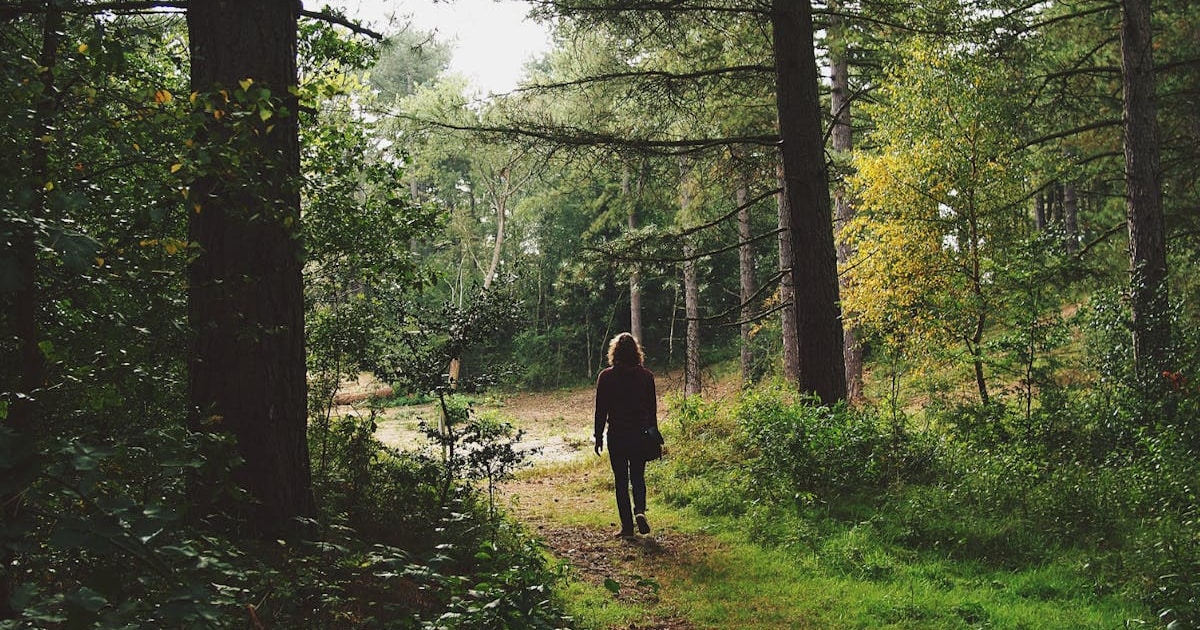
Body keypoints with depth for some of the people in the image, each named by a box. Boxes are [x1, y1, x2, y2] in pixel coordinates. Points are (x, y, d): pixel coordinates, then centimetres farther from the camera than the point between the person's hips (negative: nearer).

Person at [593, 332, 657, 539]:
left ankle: (627, 526, 6)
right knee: (638, 476, 15)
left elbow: (601, 410, -4)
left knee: (621, 480, 6)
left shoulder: (606, 377, -6)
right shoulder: (646, 376, 0)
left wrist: (599, 437, 4)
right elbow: (652, 409, 5)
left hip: (617, 435, -2)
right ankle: (640, 510, -10)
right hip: (641, 434, 2)